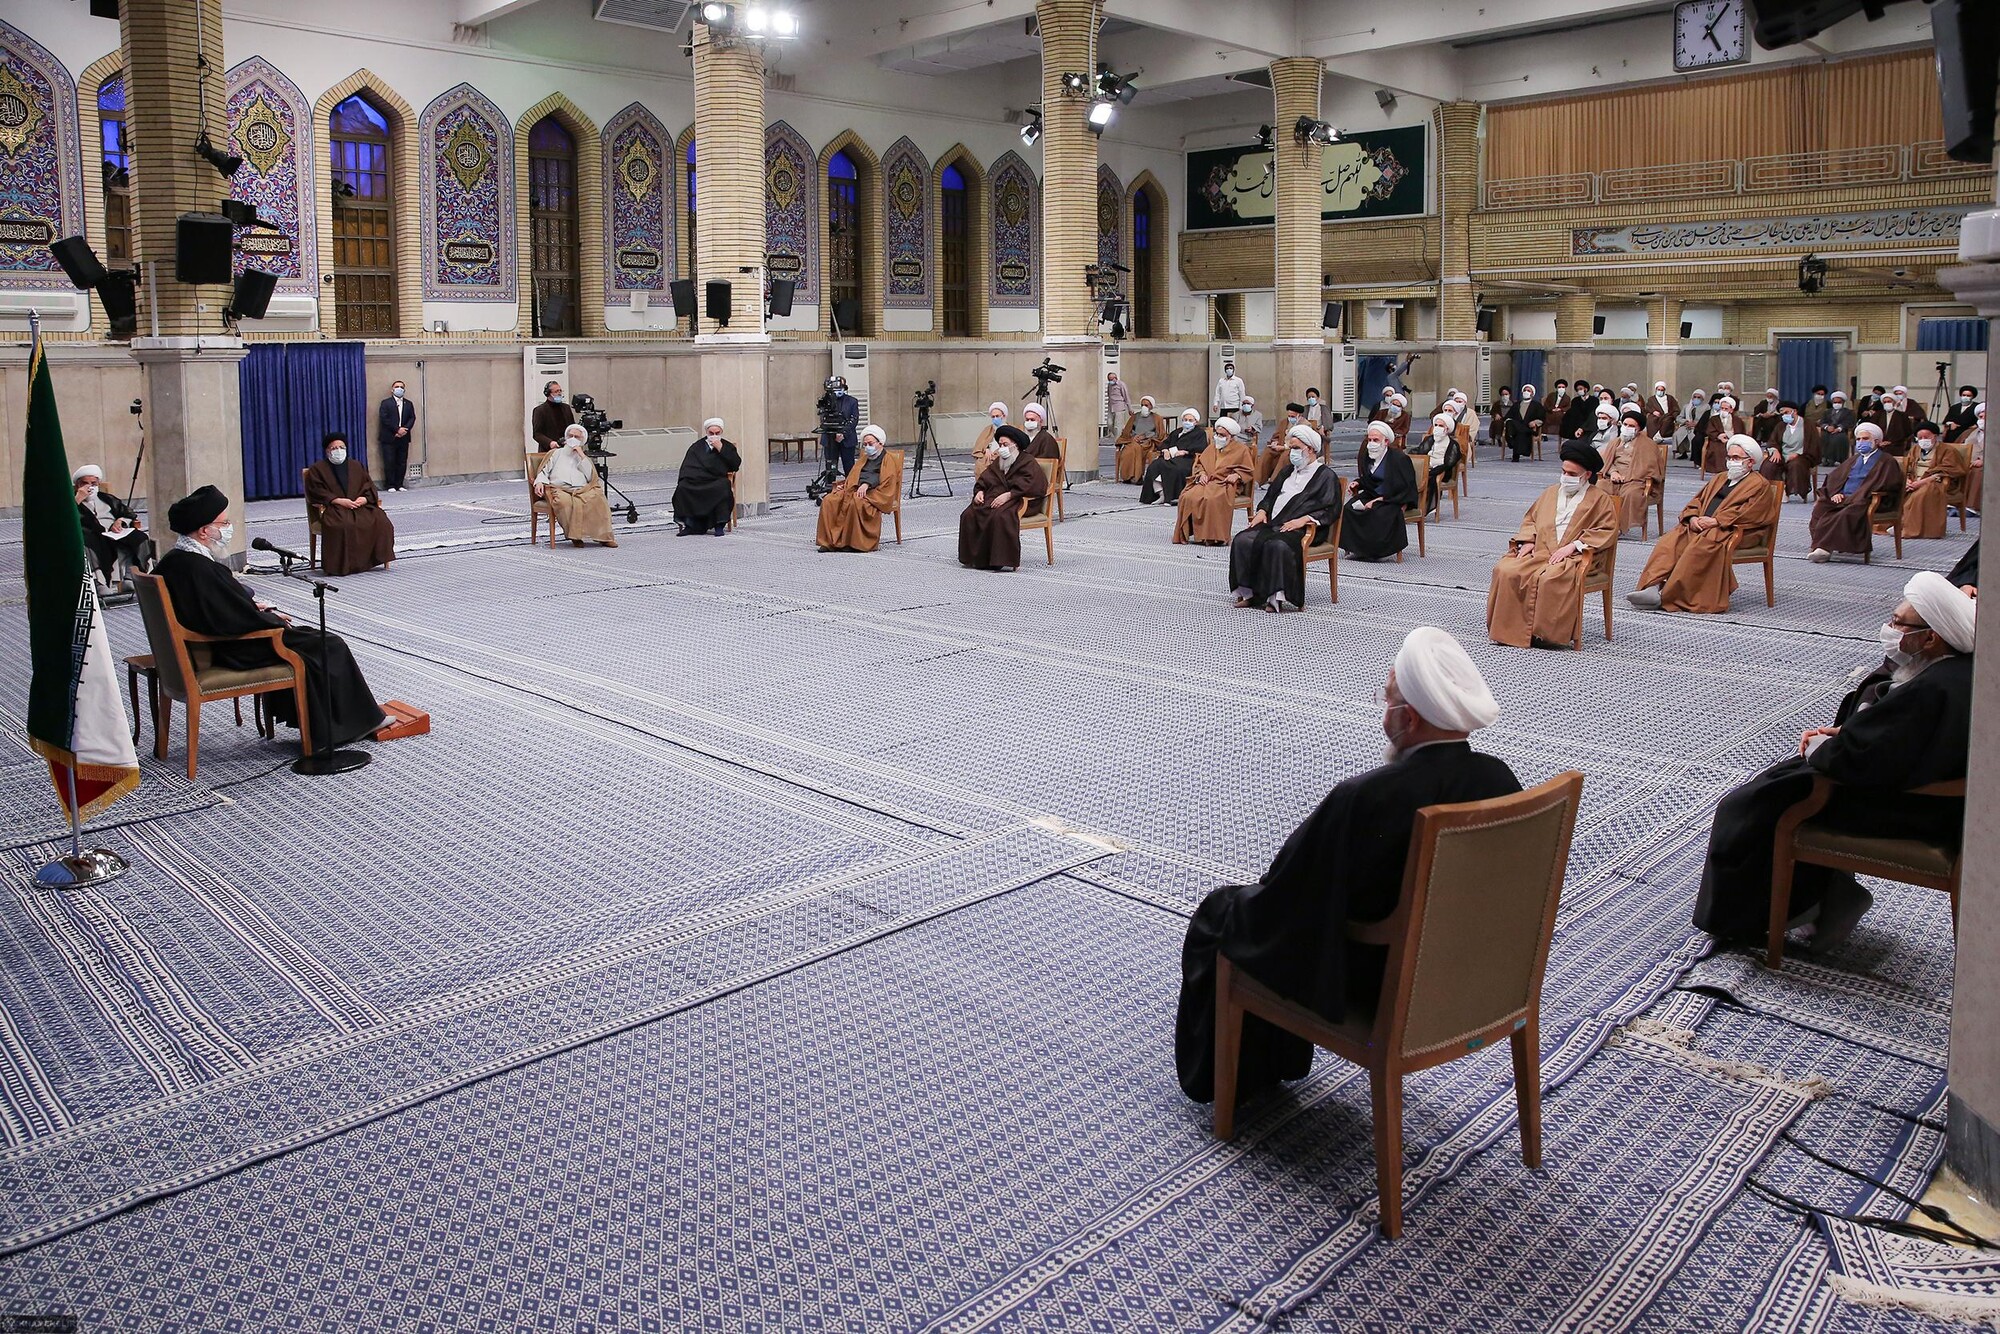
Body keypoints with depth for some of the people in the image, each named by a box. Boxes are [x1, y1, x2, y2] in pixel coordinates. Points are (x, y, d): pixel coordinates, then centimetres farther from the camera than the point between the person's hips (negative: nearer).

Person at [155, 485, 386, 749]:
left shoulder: (170, 562, 4)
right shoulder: (199, 569, -28)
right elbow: (239, 621, -27)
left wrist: (252, 607, 9)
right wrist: (271, 618, -9)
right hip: (230, 654, -11)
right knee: (329, 647, -3)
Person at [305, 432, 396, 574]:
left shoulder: (356, 466, 23)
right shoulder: (317, 470, 10)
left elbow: (369, 486, 16)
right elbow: (316, 493, -3)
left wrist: (364, 498, -8)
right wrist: (339, 501, -17)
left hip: (359, 505, 4)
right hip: (332, 508, -4)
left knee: (380, 520, -26)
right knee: (342, 525, -38)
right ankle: (341, 564, -35)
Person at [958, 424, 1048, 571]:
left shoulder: (1028, 462, -2)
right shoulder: (997, 462, 24)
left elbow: (1030, 484, -18)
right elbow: (984, 479, 20)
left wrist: (1008, 495, -27)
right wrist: (979, 491, -3)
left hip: (1020, 501, -7)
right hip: (994, 497, 7)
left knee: (1001, 516, -39)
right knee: (969, 514, -17)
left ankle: (1005, 559, -33)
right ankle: (975, 557, -14)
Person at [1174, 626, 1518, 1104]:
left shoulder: (1364, 799, -33)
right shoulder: (1502, 782, -13)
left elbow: (1286, 895, -20)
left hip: (1369, 983, -7)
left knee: (1219, 916, 17)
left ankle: (1219, 1078, 36)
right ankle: (1277, 1058, 45)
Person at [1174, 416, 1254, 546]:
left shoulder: (1241, 449, 11)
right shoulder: (1212, 446, 26)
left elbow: (1248, 470, 8)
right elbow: (1199, 463, 25)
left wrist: (1236, 475, -11)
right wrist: (1202, 473, 4)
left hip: (1224, 484, -5)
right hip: (1206, 481, 5)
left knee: (1211, 499, -39)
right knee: (1187, 496, -27)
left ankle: (1213, 536, -33)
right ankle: (1192, 532, -24)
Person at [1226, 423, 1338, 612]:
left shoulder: (1326, 475, 6)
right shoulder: (1288, 471, 28)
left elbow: (1329, 510, -5)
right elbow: (1271, 495, 32)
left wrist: (1304, 519, -19)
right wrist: (1262, 511, 10)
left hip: (1302, 528, -7)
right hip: (1273, 523, 7)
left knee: (1278, 545, -38)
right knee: (1242, 540, -21)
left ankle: (1277, 597, -31)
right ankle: (1248, 592, -19)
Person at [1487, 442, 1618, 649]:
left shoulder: (1600, 500, 9)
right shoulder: (1551, 492, 26)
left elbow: (1607, 531, -2)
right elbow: (1530, 518, 29)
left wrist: (1573, 545, -13)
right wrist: (1527, 540, 7)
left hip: (1571, 558, -5)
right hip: (1537, 552, 5)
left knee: (1549, 579, -39)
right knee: (1504, 570, -24)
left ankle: (1545, 633, -27)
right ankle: (1507, 628, -19)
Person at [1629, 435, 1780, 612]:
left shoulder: (1760, 485, 8)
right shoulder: (1719, 478, 32)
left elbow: (1748, 513, -8)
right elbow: (1697, 500, 23)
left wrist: (1716, 521, -16)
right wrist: (1692, 518, -1)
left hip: (1728, 531, -7)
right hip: (1700, 526, 7)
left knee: (1700, 547, -36)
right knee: (1669, 541, -23)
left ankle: (1667, 596, -41)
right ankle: (1654, 587, -37)